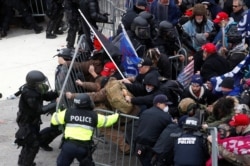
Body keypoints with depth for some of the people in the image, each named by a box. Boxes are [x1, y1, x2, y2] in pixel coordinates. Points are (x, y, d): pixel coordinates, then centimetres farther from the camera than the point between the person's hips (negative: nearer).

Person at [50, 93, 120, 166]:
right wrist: (117, 115, 41)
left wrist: (57, 113, 40)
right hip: (84, 147, 0)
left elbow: (54, 120, 16)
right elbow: (107, 120, 20)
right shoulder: (94, 116, 7)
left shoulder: (68, 113, 6)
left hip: (69, 144, 0)